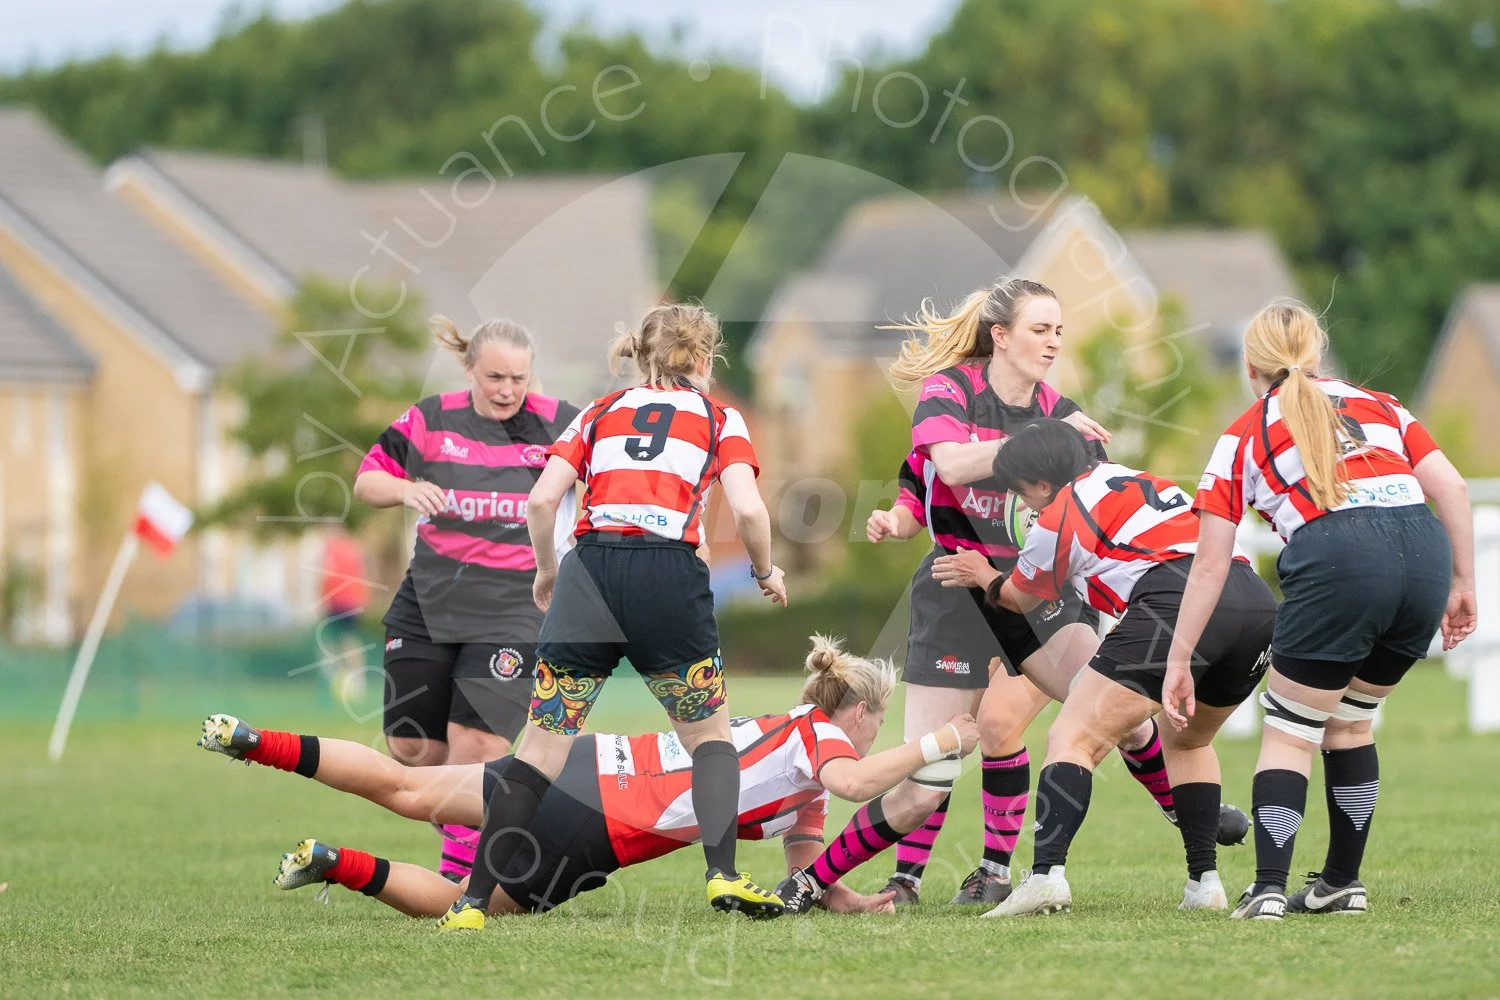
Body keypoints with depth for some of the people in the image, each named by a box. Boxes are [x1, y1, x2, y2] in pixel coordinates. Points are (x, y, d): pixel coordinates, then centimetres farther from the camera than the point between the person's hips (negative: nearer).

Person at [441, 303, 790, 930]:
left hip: (591, 570, 2)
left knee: (545, 740, 3)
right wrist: (766, 573, 17)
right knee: (709, 731, 19)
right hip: (671, 575, -1)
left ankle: (474, 902, -3)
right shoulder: (718, 419, 15)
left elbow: (542, 499, 8)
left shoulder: (601, 413, 21)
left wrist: (546, 571, 24)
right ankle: (722, 875, 2)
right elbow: (748, 510, -1)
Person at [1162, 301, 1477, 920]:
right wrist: (1462, 584, 18)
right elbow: (1451, 487, 14)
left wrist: (1179, 661, 18)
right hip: (1425, 552, 4)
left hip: (1336, 560, -4)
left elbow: (1210, 564, 15)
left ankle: (1269, 889, -3)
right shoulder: (1379, 404, 27)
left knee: (1289, 732, 10)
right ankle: (1342, 882, 26)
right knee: (1350, 723, 23)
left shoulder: (1245, 436, 19)